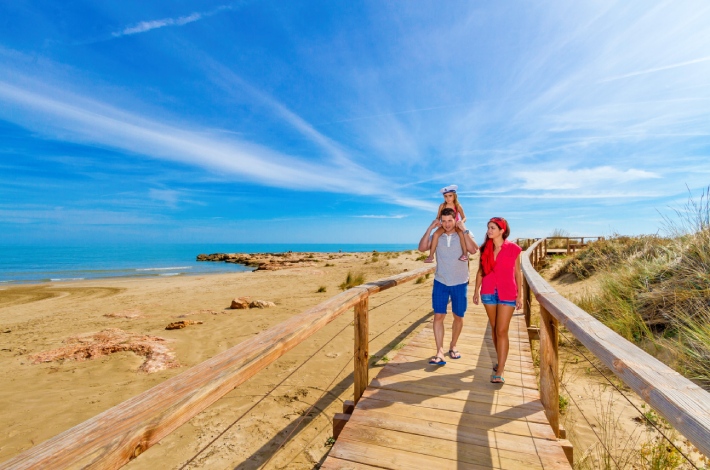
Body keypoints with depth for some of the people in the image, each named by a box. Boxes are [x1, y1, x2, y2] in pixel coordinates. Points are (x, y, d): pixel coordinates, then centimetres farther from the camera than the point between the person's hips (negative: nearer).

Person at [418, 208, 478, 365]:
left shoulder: (464, 235, -4)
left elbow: (473, 250, -23)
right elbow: (422, 248, -14)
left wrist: (464, 230, -24)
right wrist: (430, 228, -18)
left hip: (460, 284, 0)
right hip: (440, 282, 0)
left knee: (458, 317, 11)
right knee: (438, 316, -6)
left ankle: (453, 346, 31)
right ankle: (440, 352, -1)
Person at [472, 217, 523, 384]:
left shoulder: (513, 249, -5)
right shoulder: (485, 248, 3)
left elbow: (517, 273, 1)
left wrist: (520, 295, 0)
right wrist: (476, 290, 9)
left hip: (507, 294, -3)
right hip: (488, 293, 4)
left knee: (502, 331, -5)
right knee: (494, 329, 13)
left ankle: (499, 372, 1)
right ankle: (501, 362, 30)